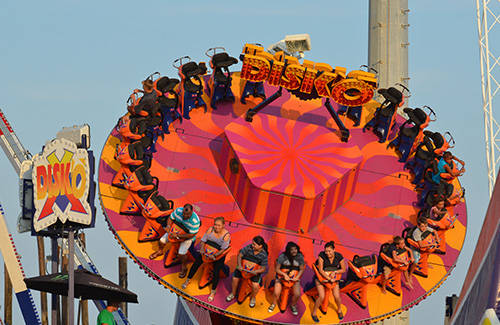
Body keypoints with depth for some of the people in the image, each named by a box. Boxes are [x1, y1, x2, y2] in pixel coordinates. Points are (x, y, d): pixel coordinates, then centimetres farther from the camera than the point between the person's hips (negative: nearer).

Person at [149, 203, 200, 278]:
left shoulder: (195, 221, -38)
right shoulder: (178, 211, -26)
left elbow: (191, 235, -31)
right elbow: (171, 218, -7)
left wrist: (178, 236, -36)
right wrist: (168, 226, -28)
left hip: (187, 236, -5)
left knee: (181, 253, -17)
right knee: (162, 240, 7)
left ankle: (184, 268, 13)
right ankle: (160, 251, 42)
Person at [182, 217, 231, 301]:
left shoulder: (226, 235, -22)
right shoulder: (210, 230, -13)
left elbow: (223, 249, -22)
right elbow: (203, 240, -5)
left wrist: (214, 255, -32)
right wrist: (202, 248, -22)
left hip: (219, 254, -3)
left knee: (216, 271, -12)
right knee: (196, 263, -3)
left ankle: (213, 292, 2)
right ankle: (188, 280, 18)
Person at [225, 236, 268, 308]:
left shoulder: (263, 255, -19)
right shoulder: (249, 248, -16)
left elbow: (263, 269, -17)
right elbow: (239, 256, -12)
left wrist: (255, 271, -37)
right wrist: (239, 265, -30)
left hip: (255, 271, -2)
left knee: (255, 286, -20)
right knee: (235, 278, -13)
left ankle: (253, 298, 14)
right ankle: (232, 294, 16)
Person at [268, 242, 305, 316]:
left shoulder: (300, 257, -9)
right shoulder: (282, 256, -15)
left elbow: (301, 269, 1)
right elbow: (277, 269, -8)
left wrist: (297, 277, -15)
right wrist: (284, 274, -22)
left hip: (294, 278, 1)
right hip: (282, 276, -1)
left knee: (297, 294, -15)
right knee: (276, 293, -15)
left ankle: (293, 305, 19)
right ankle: (274, 304, 20)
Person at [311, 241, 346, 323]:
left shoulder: (339, 256, -17)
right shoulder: (322, 255, -24)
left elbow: (344, 269, -5)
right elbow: (320, 270, -23)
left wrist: (335, 272, -22)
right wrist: (329, 278, -30)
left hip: (333, 277, 2)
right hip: (321, 277, -2)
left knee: (337, 297, -5)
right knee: (321, 297, -16)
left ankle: (339, 310, 27)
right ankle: (314, 313, 7)